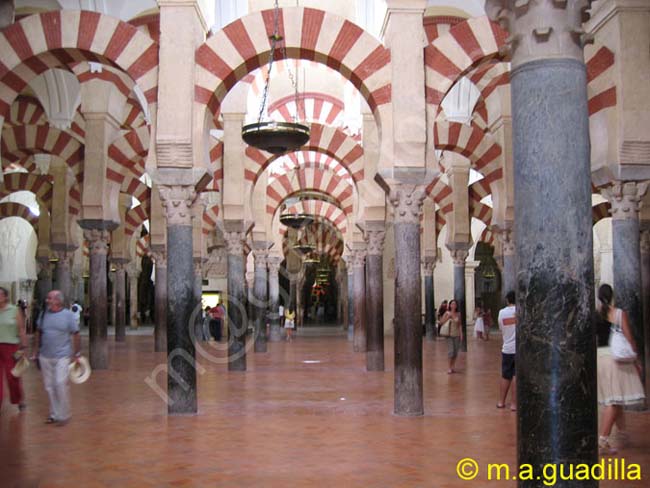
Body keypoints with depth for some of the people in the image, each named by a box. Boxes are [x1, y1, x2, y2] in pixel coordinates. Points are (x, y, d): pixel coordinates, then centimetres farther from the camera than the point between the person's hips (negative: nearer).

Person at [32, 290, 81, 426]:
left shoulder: (68, 315, -5)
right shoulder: (44, 314, 5)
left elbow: (75, 335, -3)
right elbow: (38, 333, 13)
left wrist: (76, 354, -4)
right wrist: (35, 351, 11)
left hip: (62, 356, -4)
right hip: (45, 357, 5)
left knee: (60, 384, -10)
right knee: (49, 387, 9)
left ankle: (63, 415, 2)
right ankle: (54, 414, 22)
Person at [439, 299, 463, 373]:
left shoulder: (458, 314, 4)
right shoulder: (447, 313, -2)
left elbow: (459, 325, 8)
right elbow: (441, 322, -4)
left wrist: (461, 334, 2)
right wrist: (448, 317, -14)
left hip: (457, 335, 3)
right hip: (450, 334, -3)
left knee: (456, 351, 5)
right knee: (451, 351, -10)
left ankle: (453, 366, 19)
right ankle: (450, 367, -1)